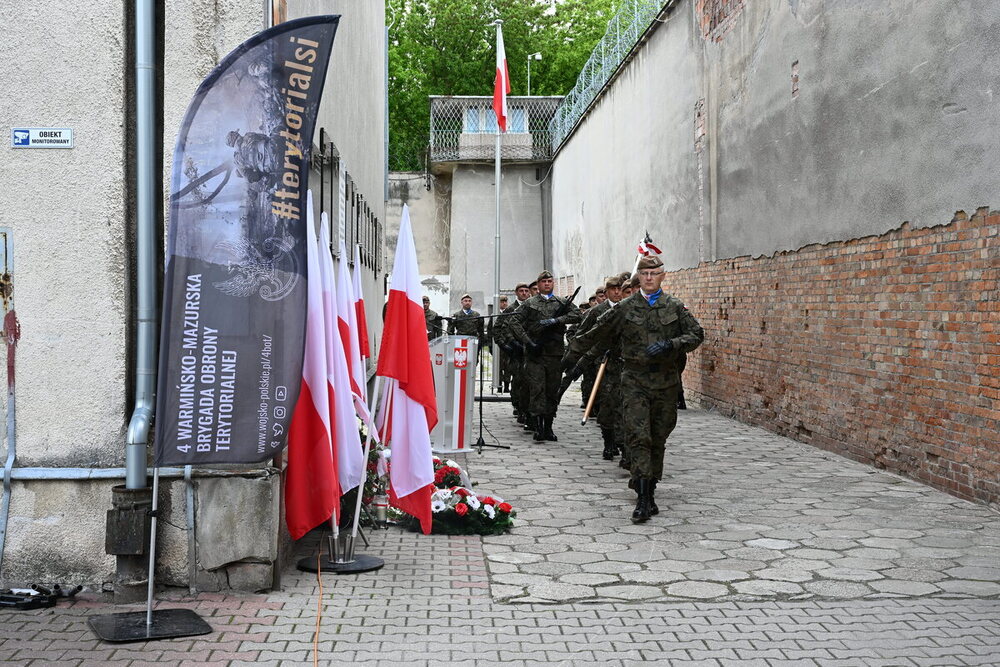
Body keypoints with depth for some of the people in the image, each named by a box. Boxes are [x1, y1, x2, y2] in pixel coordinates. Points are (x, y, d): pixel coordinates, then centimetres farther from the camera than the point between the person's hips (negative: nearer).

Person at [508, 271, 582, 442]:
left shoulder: (562, 302, 12)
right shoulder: (530, 303, 8)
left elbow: (576, 315, -3)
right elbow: (514, 322, 1)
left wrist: (556, 320, -14)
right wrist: (527, 341, -9)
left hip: (555, 353, 2)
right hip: (535, 354, -2)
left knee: (553, 392, 5)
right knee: (537, 390, -8)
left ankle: (548, 428, 14)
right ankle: (538, 428, -9)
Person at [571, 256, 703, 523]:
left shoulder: (675, 307, 7)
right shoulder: (625, 308, 4)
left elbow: (696, 334, 3)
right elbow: (600, 336, 14)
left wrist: (669, 345, -13)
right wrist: (583, 360, 20)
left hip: (666, 381, 2)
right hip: (635, 381, -2)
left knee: (658, 439, 9)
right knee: (639, 438, -11)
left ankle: (648, 491, 23)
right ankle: (643, 500, -14)